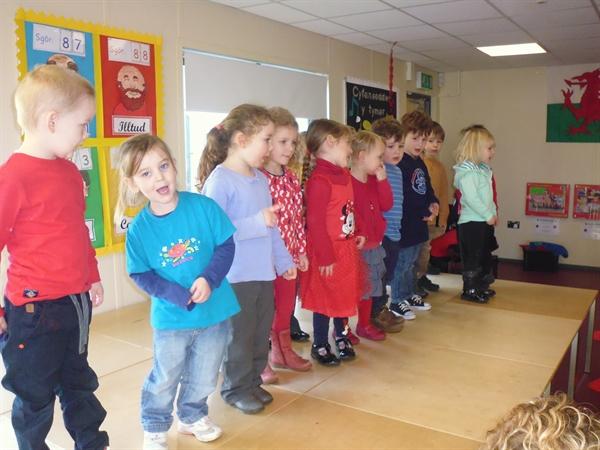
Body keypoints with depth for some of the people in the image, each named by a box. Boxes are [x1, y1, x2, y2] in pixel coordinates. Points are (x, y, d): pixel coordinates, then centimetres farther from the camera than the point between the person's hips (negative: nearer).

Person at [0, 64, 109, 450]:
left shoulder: (70, 171, 5)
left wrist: (92, 277, 21)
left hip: (76, 302, 8)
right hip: (34, 310, -7)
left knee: (79, 383, 24)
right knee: (35, 396, 13)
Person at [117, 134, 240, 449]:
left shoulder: (203, 207, -13)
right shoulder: (138, 228, -12)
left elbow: (226, 245, -8)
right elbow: (141, 275, -10)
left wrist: (209, 279, -23)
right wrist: (183, 296, -21)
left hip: (214, 310, 1)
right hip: (170, 317, -1)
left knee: (203, 376, 20)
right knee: (164, 379, 16)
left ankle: (192, 416, 46)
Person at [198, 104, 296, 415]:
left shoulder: (260, 179, 8)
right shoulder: (219, 180, -15)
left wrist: (284, 260, 17)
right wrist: (257, 222, -28)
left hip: (264, 272, 7)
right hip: (236, 276, -7)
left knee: (262, 331, 17)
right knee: (239, 336, 7)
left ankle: (253, 382, 35)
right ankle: (236, 389, 27)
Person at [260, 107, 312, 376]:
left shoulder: (291, 178, 7)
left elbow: (298, 217, 11)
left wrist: (301, 250, 12)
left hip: (289, 255, 7)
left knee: (286, 305, 19)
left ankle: (282, 352, 38)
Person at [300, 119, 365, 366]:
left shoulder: (344, 175, 6)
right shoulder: (319, 181, -22)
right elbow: (315, 223, -23)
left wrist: (356, 235, 10)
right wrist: (325, 258, -20)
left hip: (347, 248, 8)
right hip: (328, 253, -8)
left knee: (345, 296, 20)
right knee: (325, 299, 6)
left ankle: (341, 337, 39)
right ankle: (320, 345, 24)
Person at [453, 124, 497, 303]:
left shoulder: (483, 170, 13)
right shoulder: (467, 172, -18)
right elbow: (471, 198, -25)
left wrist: (493, 213, 10)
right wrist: (488, 215, -20)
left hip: (484, 221, 10)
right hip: (471, 222, -10)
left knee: (483, 256, 17)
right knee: (472, 257, -3)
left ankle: (479, 286, 29)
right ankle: (470, 290, 7)